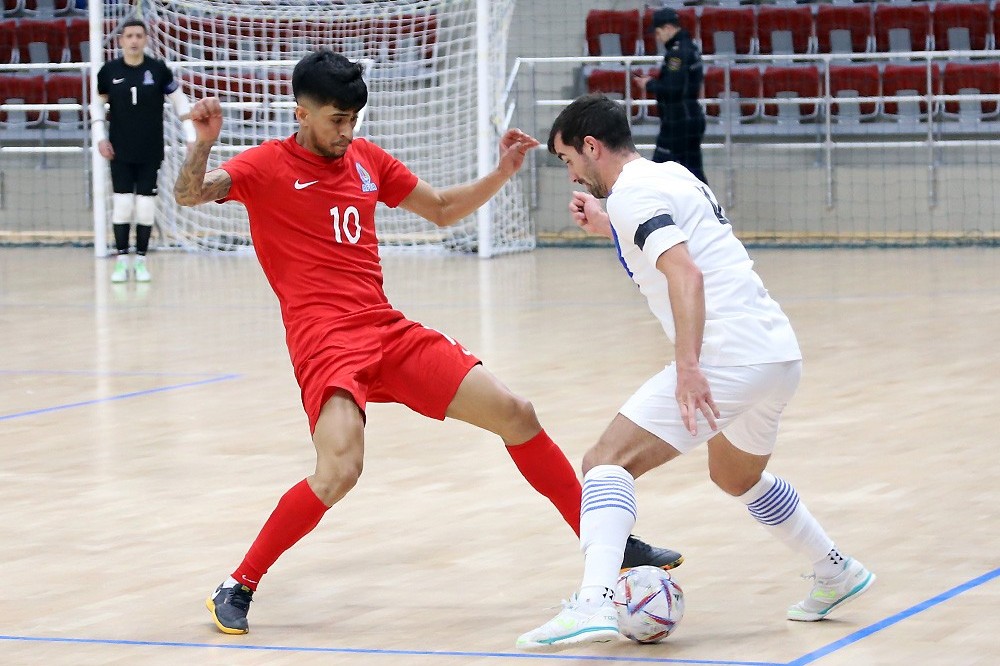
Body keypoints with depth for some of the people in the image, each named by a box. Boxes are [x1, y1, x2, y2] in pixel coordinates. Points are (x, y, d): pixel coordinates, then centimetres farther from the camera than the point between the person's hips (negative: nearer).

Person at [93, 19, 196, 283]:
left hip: (151, 152, 0)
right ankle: (122, 261, 6)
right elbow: (98, 103, 12)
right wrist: (100, 137, 3)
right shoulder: (109, 71, -2)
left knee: (146, 206, 0)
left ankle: (141, 261, 11)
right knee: (122, 204, -3)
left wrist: (192, 137, -1)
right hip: (120, 152, 0)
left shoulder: (158, 70, -5)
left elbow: (180, 102, 4)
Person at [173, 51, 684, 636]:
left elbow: (443, 210, 26)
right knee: (340, 471, -29)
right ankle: (238, 588, -11)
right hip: (324, 341, -6)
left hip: (390, 332, 6)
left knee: (516, 414, 2)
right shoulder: (268, 165, -2)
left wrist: (502, 173, 11)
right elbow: (190, 194, -18)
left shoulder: (365, 158, 15)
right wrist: (205, 142, -37)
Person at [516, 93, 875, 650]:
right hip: (780, 352, 9)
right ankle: (837, 573, 42)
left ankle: (595, 603, -29)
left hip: (730, 356, -9)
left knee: (608, 462, -11)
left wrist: (688, 366, -29)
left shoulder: (631, 192, -7)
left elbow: (686, 275, -21)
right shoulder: (674, 175, 20)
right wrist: (609, 229, 33)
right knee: (738, 477, 34)